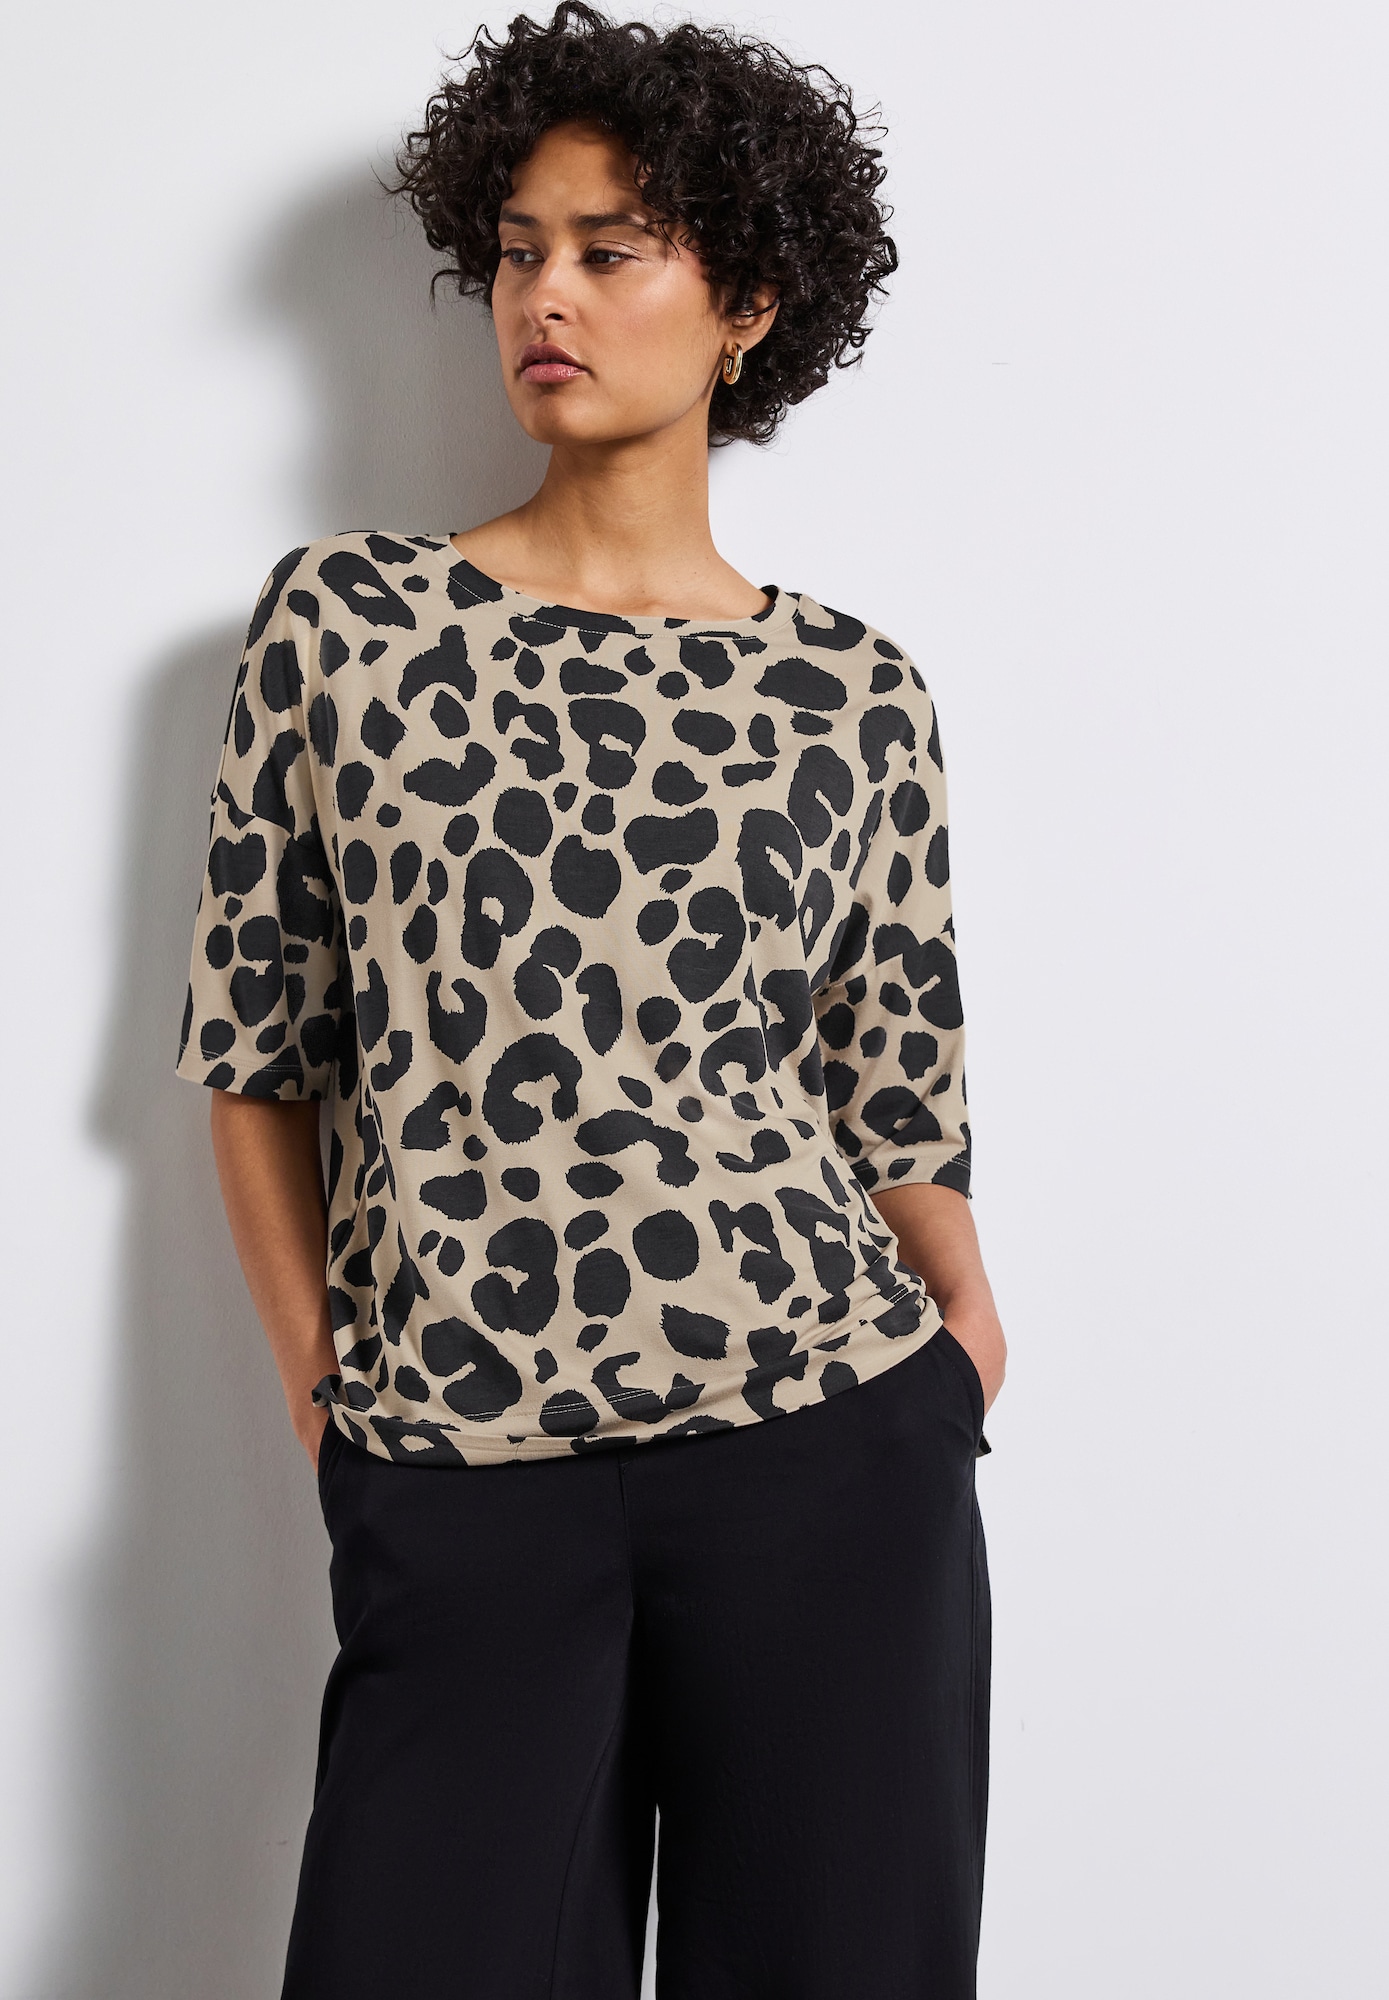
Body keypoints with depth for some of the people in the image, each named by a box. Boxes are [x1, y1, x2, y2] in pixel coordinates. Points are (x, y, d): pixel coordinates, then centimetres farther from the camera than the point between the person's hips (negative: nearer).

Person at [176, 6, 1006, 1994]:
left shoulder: (850, 692, 4)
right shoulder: (346, 618, 3)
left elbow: (901, 1109, 8)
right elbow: (253, 1044, 6)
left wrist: (960, 1359, 3)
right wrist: (324, 1391, 4)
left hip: (827, 1456, 1)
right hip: (453, 1477, 0)